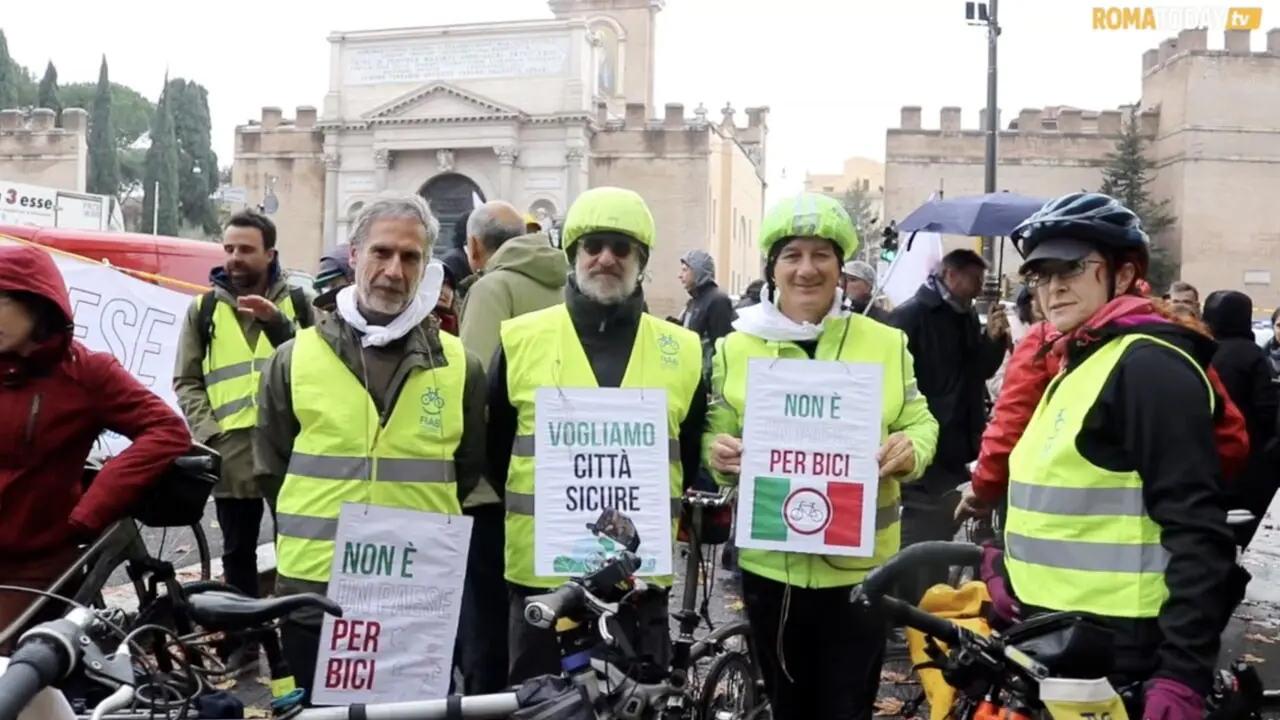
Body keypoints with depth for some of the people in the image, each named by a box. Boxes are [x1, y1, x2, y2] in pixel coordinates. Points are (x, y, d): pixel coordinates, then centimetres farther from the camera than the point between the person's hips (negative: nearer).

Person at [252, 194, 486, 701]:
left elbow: (470, 469, 9)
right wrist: (314, 527, 8)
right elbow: (270, 468, 10)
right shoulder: (295, 358, 2)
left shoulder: (459, 366, 1)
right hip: (313, 590, 1)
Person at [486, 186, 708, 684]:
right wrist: (493, 524, 8)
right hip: (542, 572, -1)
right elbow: (492, 447, 11)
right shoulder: (523, 339, 1)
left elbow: (695, 456, 17)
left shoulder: (681, 350, 6)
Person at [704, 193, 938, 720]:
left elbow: (919, 423, 5)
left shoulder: (886, 343, 2)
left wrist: (909, 450, -18)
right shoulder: (736, 347, 1)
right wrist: (718, 452, -18)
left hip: (859, 568, 0)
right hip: (770, 566, 1)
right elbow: (717, 433, 5)